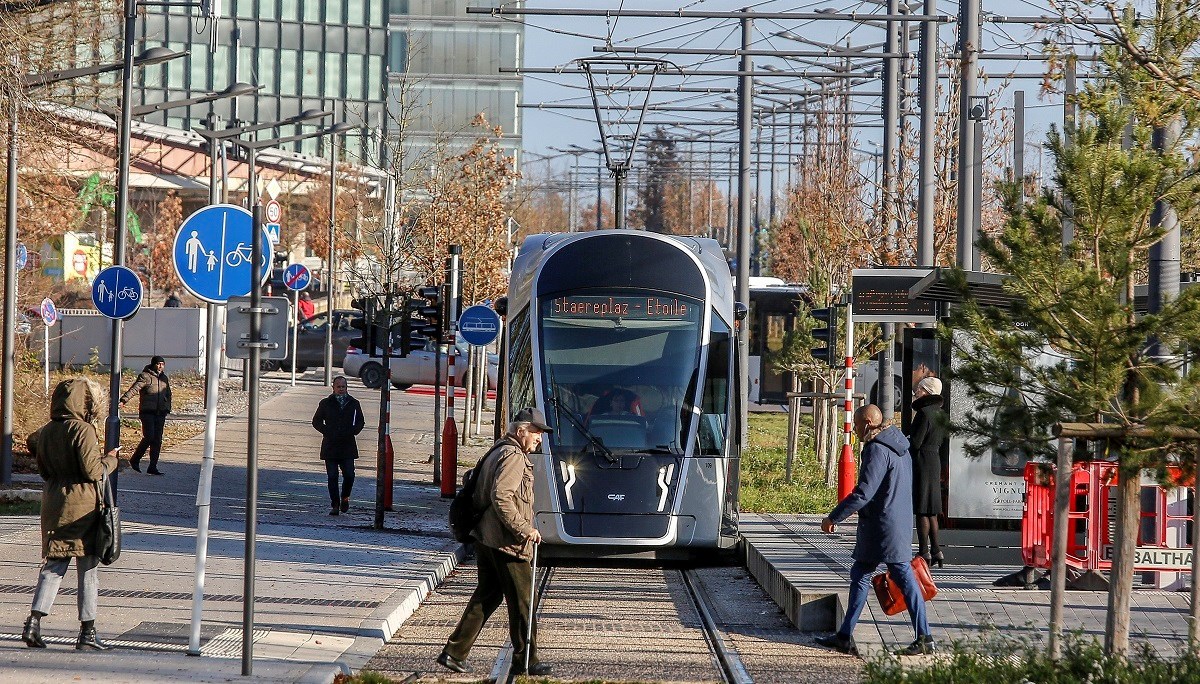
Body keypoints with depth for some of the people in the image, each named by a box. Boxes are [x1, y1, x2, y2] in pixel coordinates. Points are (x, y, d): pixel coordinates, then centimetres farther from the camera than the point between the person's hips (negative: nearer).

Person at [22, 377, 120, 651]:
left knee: (53, 565, 12)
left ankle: (34, 622, -2)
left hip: (53, 504, 6)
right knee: (88, 567, 3)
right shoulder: (84, 431, -15)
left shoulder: (47, 431, 5)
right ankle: (87, 631, 6)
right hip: (82, 506, -6)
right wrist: (110, 459, 0)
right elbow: (92, 471, -17)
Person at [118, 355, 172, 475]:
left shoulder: (165, 379, 16)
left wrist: (167, 410, 14)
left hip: (160, 413, 6)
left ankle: (153, 467, 6)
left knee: (157, 440, 2)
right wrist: (123, 400, -28)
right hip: (147, 412, -6)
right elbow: (134, 389, -15)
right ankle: (134, 460, 4)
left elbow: (168, 396, 24)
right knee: (149, 437, -15)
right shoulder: (145, 376, -4)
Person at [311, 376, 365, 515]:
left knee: (349, 475, -8)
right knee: (332, 476, -1)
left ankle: (345, 497, 19)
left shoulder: (353, 404, 8)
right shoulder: (326, 403, 5)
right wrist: (327, 432, -6)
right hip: (330, 445, 0)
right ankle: (335, 504, 8)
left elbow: (360, 422, 16)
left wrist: (352, 432, -3)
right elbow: (316, 421, 10)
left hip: (348, 446, 0)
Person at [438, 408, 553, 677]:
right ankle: (525, 660, 5)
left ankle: (454, 652, 12)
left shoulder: (497, 451, 18)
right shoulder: (514, 457, -14)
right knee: (521, 601, -1)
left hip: (485, 539, 10)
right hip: (506, 542, -10)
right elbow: (501, 497, -25)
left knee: (487, 596, 14)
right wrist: (525, 529, -22)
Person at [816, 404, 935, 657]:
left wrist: (833, 517, -15)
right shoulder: (898, 448, 14)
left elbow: (863, 493, -22)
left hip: (884, 526, -10)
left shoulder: (877, 451, -17)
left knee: (903, 577, -4)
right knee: (860, 574, 11)